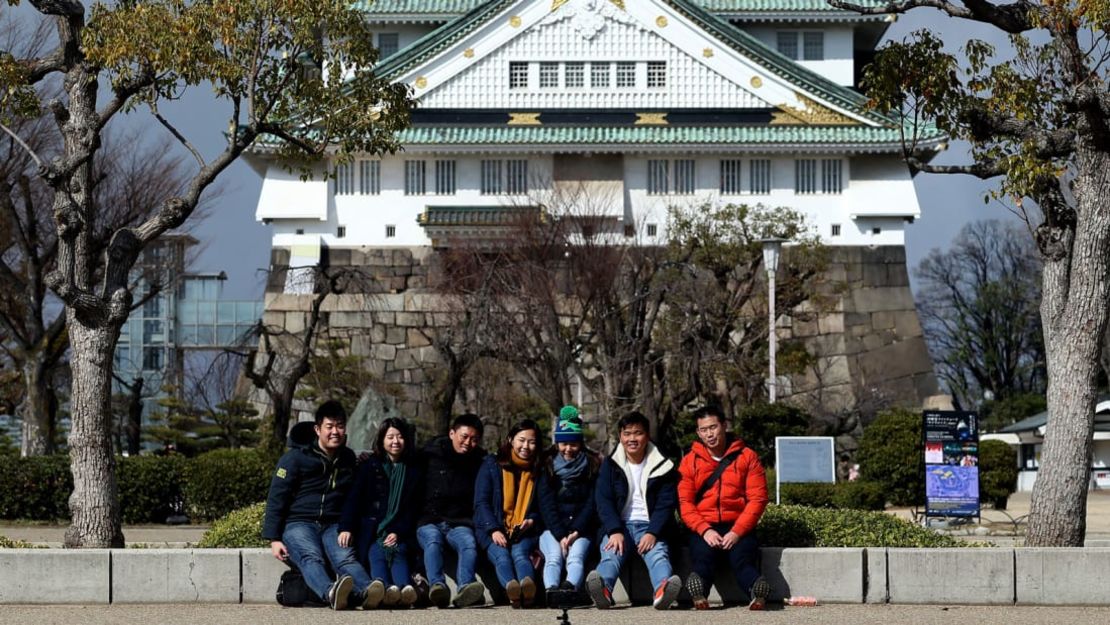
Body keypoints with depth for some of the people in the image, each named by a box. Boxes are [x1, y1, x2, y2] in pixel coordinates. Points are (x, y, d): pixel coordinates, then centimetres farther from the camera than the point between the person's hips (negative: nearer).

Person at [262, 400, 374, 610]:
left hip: (333, 526, 3)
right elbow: (276, 498, 1)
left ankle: (366, 592, -62)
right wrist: (274, 539, -7)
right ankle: (330, 592, -68)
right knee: (311, 557, -36)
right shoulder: (296, 458, 4)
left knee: (345, 558, -30)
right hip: (298, 523, -3)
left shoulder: (349, 459, 19)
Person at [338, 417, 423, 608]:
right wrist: (346, 528, -14)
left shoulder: (413, 471, 19)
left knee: (398, 553, -32)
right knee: (377, 555, -32)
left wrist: (398, 533, -4)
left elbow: (413, 508, 14)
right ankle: (388, 589, -66)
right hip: (371, 533, -1)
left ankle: (405, 588, -64)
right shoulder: (369, 467, 15)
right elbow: (353, 499, 4)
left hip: (399, 534, 1)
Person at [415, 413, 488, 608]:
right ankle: (437, 585, -58)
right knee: (433, 540, -34)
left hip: (460, 524, 1)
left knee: (469, 542, -32)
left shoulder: (479, 462, 15)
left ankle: (465, 588, -56)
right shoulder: (432, 454, 10)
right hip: (428, 521, -1)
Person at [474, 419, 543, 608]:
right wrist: (494, 530, -13)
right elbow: (481, 502, 3)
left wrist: (531, 521, -2)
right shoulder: (491, 465, 11)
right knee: (501, 555, -34)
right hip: (492, 530, -1)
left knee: (519, 553, -34)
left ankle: (528, 587, -69)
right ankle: (511, 588, -69)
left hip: (524, 532, 1)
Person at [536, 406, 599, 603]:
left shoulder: (593, 465, 10)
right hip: (552, 528, 1)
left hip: (581, 528, 0)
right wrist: (560, 535, -12)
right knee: (554, 556, -30)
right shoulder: (547, 466, 10)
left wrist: (576, 531, -12)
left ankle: (571, 586, -61)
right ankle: (551, 590, -57)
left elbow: (592, 503, 2)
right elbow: (546, 504, 1)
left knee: (576, 555, -31)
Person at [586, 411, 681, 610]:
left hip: (650, 527, 0)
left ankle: (662, 590, -64)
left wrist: (652, 533, -16)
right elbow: (604, 502, 2)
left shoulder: (662, 467, 11)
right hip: (619, 525, 0)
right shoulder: (610, 465, 13)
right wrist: (615, 532, -16)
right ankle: (603, 589, -63)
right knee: (611, 551, -32)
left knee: (658, 552, -32)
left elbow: (666, 505, 2)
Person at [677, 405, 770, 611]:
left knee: (742, 559, -32)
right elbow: (685, 503, 5)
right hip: (704, 528, 0)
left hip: (738, 526, 0)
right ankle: (699, 590, -63)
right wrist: (705, 530, -13)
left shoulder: (747, 457, 9)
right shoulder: (690, 461, 12)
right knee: (702, 557, -33)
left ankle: (756, 589, -62)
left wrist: (737, 532, -10)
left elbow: (757, 498, 3)